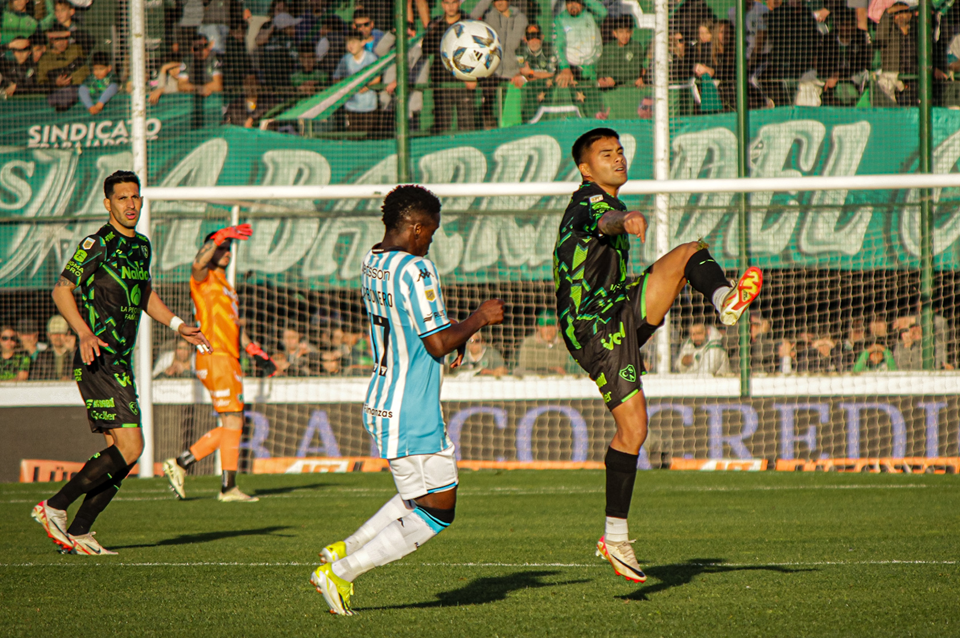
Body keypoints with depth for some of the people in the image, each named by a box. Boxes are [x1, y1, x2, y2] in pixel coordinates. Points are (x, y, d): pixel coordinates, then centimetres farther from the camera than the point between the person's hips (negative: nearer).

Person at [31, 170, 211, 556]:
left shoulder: (141, 247, 16)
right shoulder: (97, 245, -10)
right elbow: (61, 290, -11)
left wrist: (177, 325, 20)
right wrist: (85, 334, -24)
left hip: (121, 364, 9)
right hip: (98, 363, -9)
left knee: (121, 452, 4)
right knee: (130, 446, -16)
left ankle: (78, 532, 8)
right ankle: (54, 508, -8)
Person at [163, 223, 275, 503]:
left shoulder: (225, 285, 24)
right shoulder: (204, 278, -2)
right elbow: (199, 262, -27)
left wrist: (255, 350, 22)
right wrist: (221, 236, -33)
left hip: (229, 359, 9)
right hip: (214, 357, -9)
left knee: (235, 424, 8)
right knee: (232, 421, -9)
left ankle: (180, 463, 11)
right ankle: (228, 487, -5)